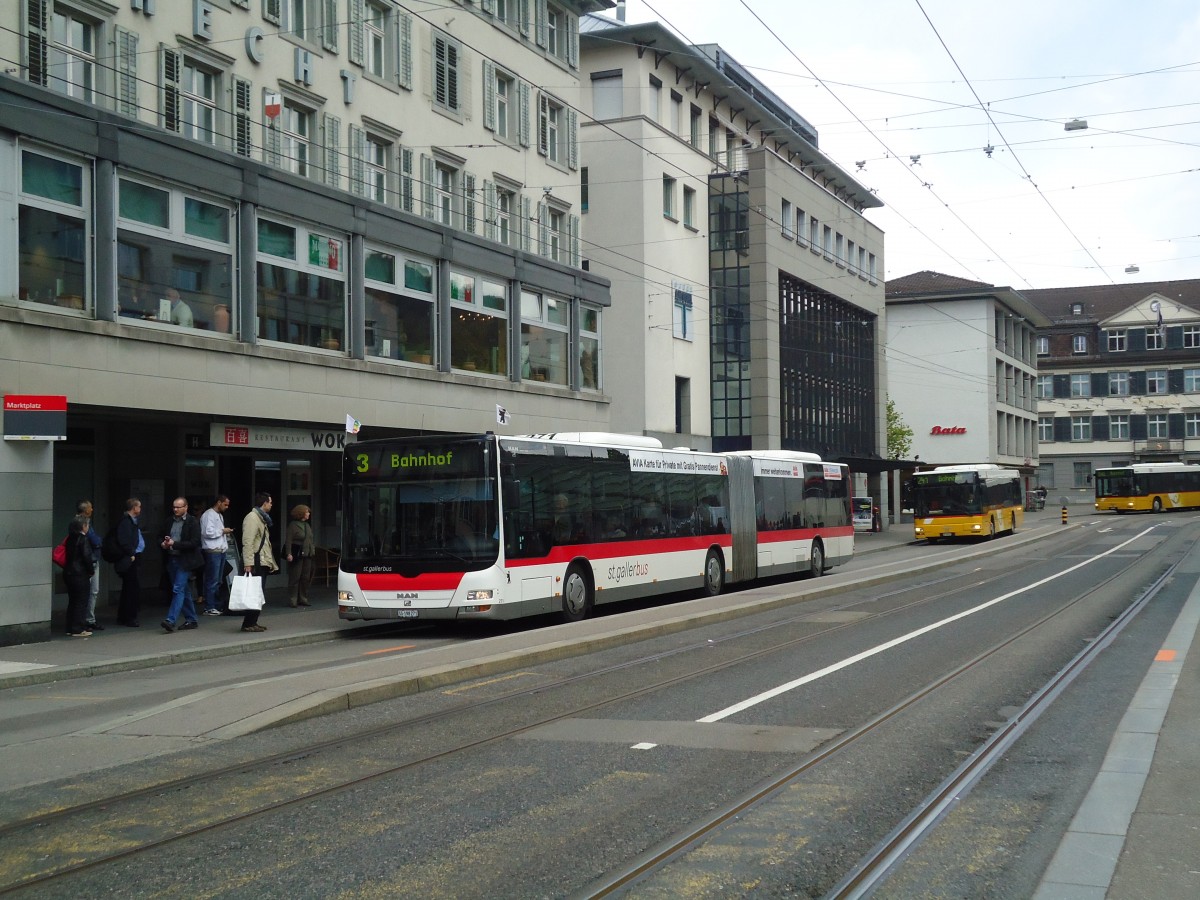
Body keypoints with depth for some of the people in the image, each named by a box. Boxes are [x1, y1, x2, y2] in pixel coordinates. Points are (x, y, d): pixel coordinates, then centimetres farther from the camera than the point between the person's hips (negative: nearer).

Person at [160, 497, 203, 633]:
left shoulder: (192, 522, -7)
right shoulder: (170, 521, 12)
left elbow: (194, 543, -14)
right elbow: (162, 537, 22)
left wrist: (174, 544, -19)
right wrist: (163, 544, -2)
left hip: (185, 561, -7)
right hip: (171, 560, 7)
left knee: (178, 589, -14)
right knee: (184, 591, 12)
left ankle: (171, 620, -20)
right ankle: (191, 620, 19)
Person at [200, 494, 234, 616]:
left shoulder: (220, 515, 21)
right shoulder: (208, 515, -10)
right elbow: (207, 532, -19)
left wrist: (226, 533, 8)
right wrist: (222, 531, -11)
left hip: (221, 550, 10)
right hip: (212, 551, -10)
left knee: (218, 581, 13)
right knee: (212, 580, -8)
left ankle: (216, 606, 18)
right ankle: (209, 608, -4)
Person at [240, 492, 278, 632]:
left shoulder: (261, 518, 22)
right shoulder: (252, 517, -11)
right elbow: (247, 542, -19)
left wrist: (271, 562, 23)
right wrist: (248, 563, -26)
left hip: (263, 562, 10)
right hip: (256, 562, -10)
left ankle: (252, 622, 16)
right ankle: (248, 623, -8)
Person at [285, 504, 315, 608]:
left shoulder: (307, 525, 16)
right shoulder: (293, 525, -7)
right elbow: (288, 540, -12)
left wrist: (313, 550, 12)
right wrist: (289, 553, -20)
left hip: (307, 555, 8)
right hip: (297, 555, -8)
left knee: (306, 578, 9)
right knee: (295, 578, -4)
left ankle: (303, 599, 17)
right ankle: (293, 600, 0)